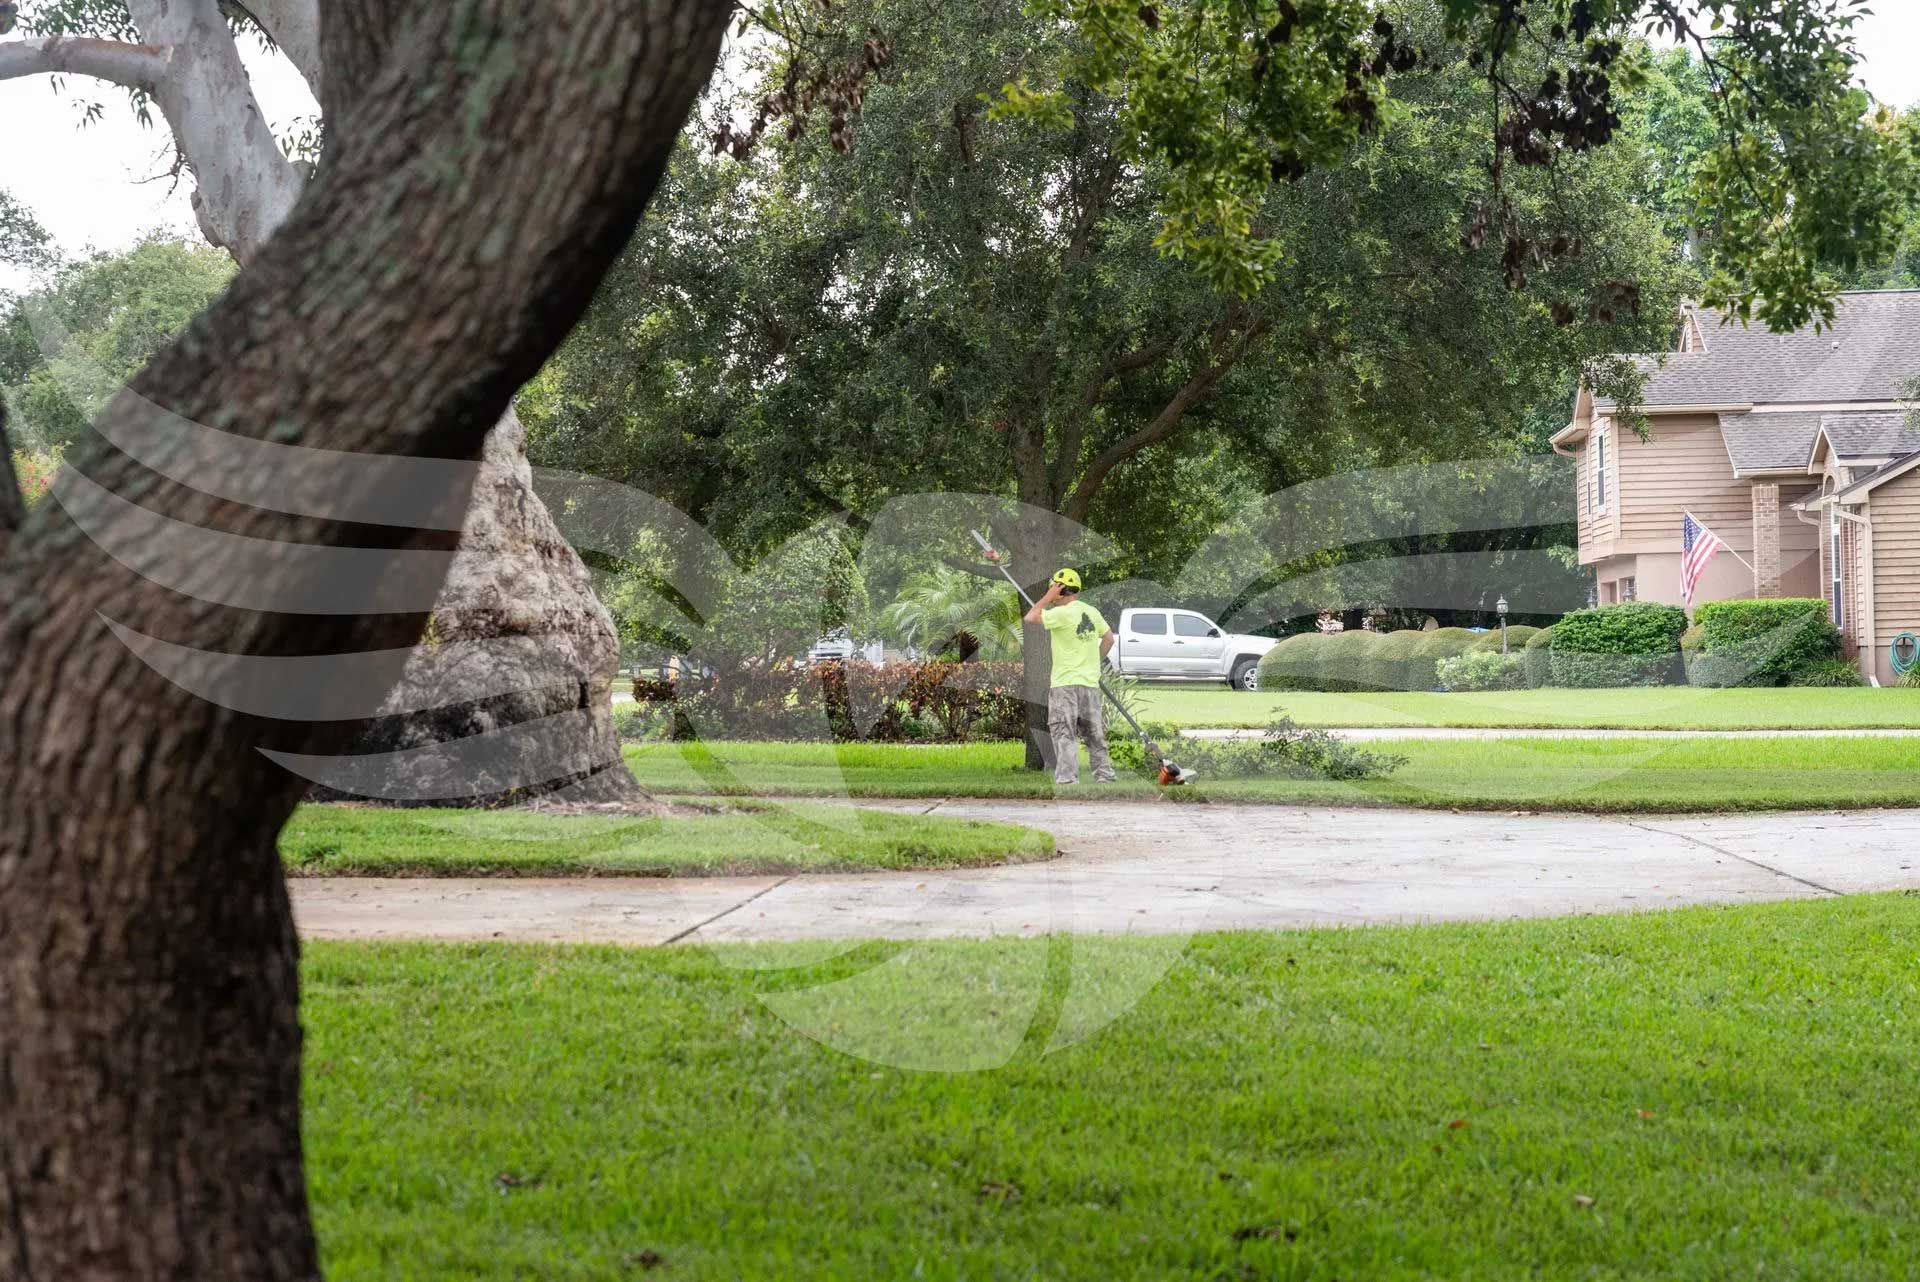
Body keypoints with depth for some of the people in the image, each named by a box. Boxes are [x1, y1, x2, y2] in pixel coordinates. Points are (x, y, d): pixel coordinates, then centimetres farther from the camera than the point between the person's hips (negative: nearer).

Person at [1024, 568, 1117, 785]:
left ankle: (1067, 779, -17)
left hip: (1065, 684, -7)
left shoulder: (1063, 613, -14)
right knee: (1095, 734, 15)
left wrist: (1049, 597, -4)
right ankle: (1105, 775, 19)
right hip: (1090, 682, 7)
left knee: (1064, 734, -8)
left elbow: (1030, 617, -11)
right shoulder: (1092, 612, 9)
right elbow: (1109, 639, 18)